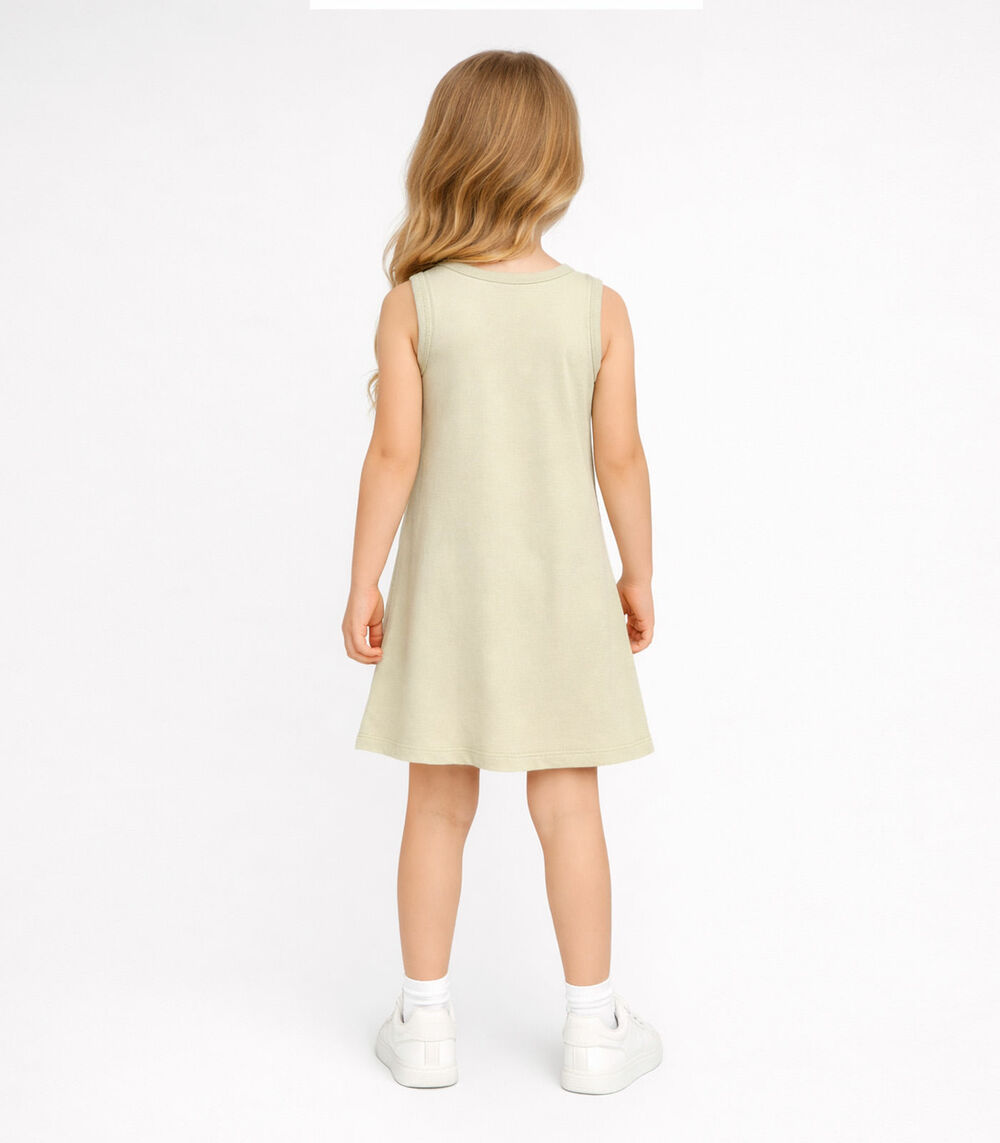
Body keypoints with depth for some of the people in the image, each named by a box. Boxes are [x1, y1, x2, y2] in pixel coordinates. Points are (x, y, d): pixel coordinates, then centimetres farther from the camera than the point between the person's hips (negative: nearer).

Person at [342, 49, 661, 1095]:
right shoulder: (598, 308, -7)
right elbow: (620, 459, -5)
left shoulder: (413, 304, -9)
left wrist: (363, 583, -1)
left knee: (440, 808, 11)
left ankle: (425, 1023, 23)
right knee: (568, 810, 10)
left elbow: (396, 455, -10)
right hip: (561, 588, 0)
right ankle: (593, 1028, 21)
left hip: (446, 588, 0)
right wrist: (638, 576, 8)